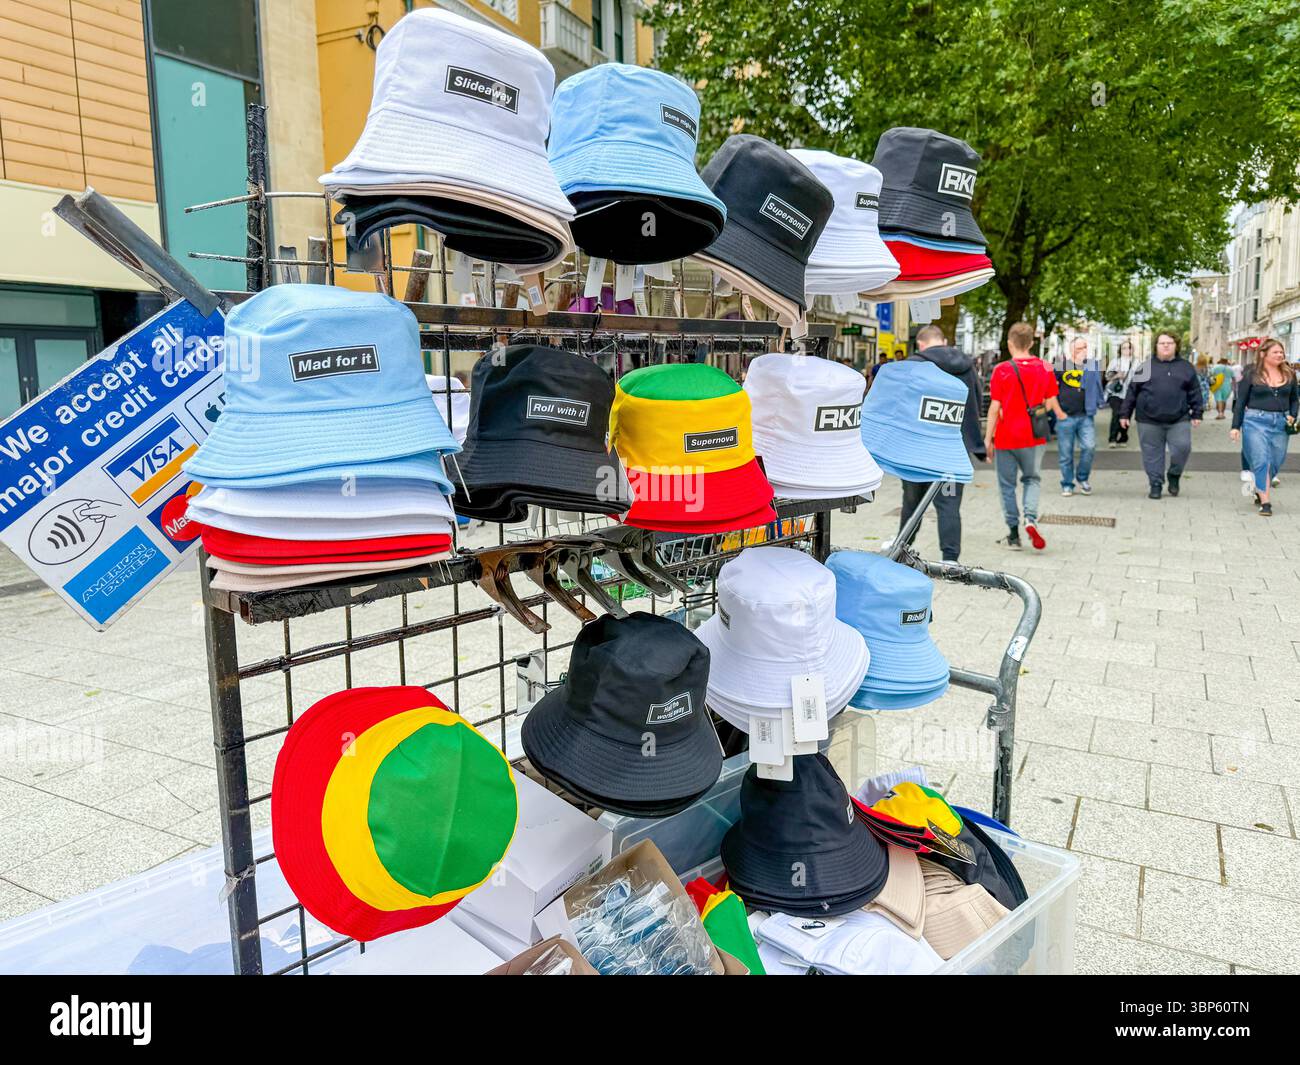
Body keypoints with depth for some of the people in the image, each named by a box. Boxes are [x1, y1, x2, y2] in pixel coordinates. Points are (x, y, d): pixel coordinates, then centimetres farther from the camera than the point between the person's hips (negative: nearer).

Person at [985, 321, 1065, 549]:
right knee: (1032, 479, 18)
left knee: (1007, 485, 8)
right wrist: (1060, 414, 27)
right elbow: (1051, 402, 5)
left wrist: (988, 437, -5)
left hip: (1006, 437, -3)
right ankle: (1030, 518, -6)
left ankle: (1013, 533, 11)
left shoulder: (1001, 370, -10)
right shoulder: (1044, 368, 0)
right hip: (1034, 437, 3)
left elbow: (995, 407, -11)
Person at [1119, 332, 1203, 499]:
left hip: (1179, 420, 1)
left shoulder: (1186, 367, 11)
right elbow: (1132, 391, 7)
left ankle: (1174, 475, 15)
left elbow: (1194, 392, 11)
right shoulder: (1145, 367, 7)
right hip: (1149, 421, 0)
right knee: (1153, 454, 3)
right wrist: (1125, 414, 5)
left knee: (1182, 447, -11)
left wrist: (1197, 413, 6)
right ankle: (1155, 485, 16)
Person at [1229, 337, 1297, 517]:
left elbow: (1295, 399, 19)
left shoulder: (1289, 374, 10)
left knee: (1276, 462, 8)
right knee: (1261, 461, -9)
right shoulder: (1251, 375, 0)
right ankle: (1265, 502, -7)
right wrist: (1235, 426, -2)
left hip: (1281, 422, 4)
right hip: (1256, 421, -4)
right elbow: (1240, 402, 2)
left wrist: (1293, 416, 2)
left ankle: (1259, 491, 31)